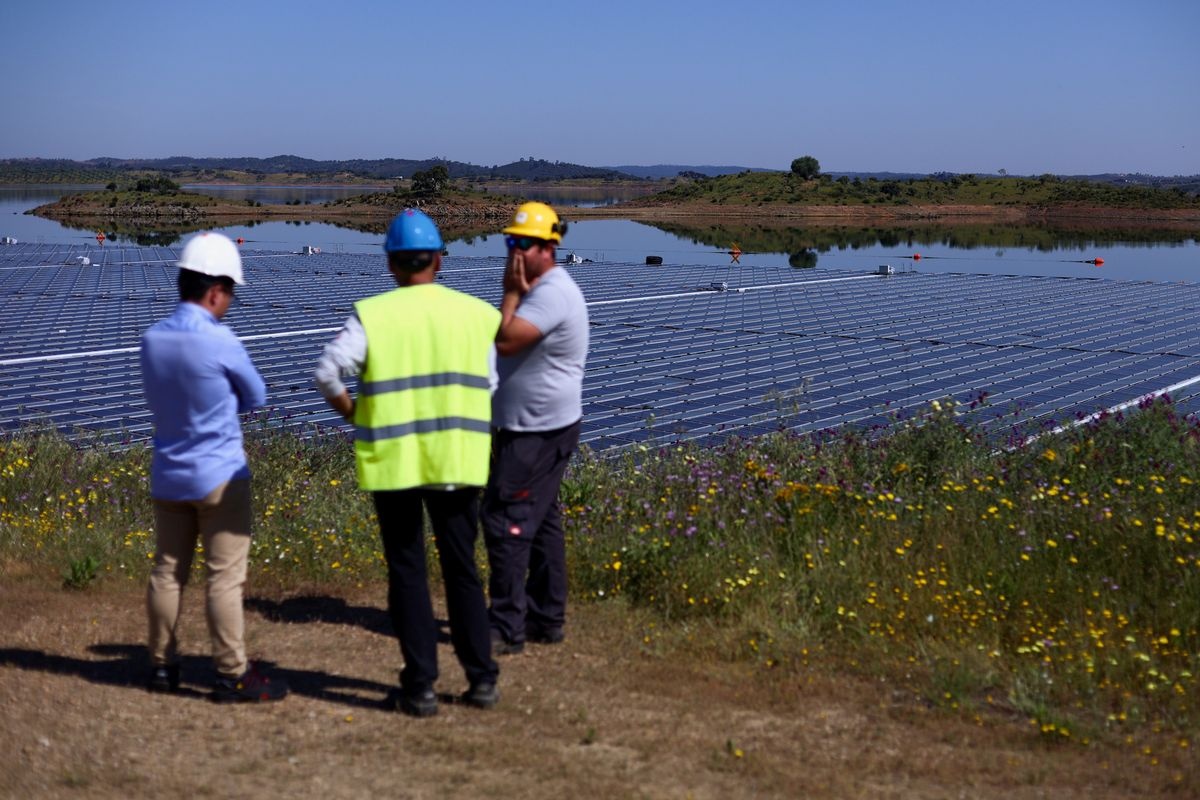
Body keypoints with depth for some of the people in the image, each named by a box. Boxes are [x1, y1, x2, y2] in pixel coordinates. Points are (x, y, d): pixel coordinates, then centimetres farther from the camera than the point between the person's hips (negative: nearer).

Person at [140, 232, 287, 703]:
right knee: (225, 577, -2)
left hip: (168, 474, 7)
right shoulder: (219, 342, -18)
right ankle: (233, 676, 1)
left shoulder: (152, 339, 1)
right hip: (219, 475, -6)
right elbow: (256, 398, -3)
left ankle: (163, 665, 21)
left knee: (167, 571, 13)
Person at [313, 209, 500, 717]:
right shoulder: (478, 314, 1)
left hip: (393, 460, -2)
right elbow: (488, 386, 1)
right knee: (462, 569, 14)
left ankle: (420, 688, 12)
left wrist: (348, 409, 4)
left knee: (407, 572, 9)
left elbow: (327, 370, -13)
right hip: (458, 460, 2)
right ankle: (481, 680, 18)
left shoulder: (372, 315, -6)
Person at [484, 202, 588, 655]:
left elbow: (504, 341, -27)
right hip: (534, 427, 11)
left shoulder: (552, 294, -20)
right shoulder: (540, 289, 15)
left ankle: (507, 629, -6)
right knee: (540, 520, 15)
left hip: (538, 432, -11)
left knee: (506, 519, -10)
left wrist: (511, 293, -18)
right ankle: (546, 620, 23)